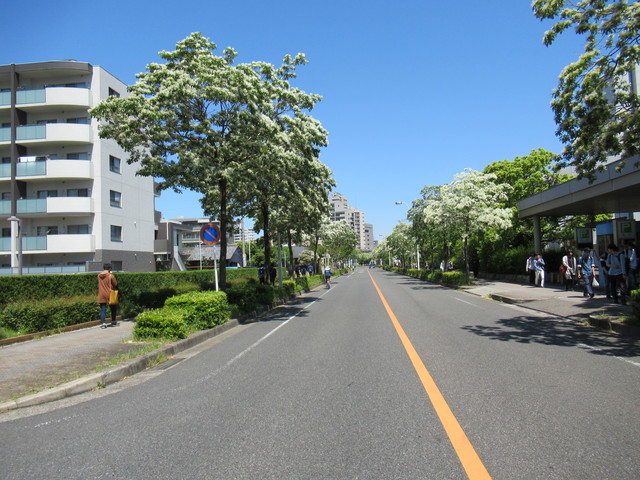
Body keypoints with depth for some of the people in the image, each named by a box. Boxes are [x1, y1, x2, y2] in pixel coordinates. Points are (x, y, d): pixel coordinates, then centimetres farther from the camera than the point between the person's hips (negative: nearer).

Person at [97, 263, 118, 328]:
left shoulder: (99, 275, 3)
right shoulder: (111, 275, -11)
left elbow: (99, 285, 13)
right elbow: (115, 284, -4)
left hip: (101, 295, 3)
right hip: (109, 295, -3)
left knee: (103, 309, 5)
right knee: (113, 308, 15)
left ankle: (103, 323, -4)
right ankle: (113, 322, 21)